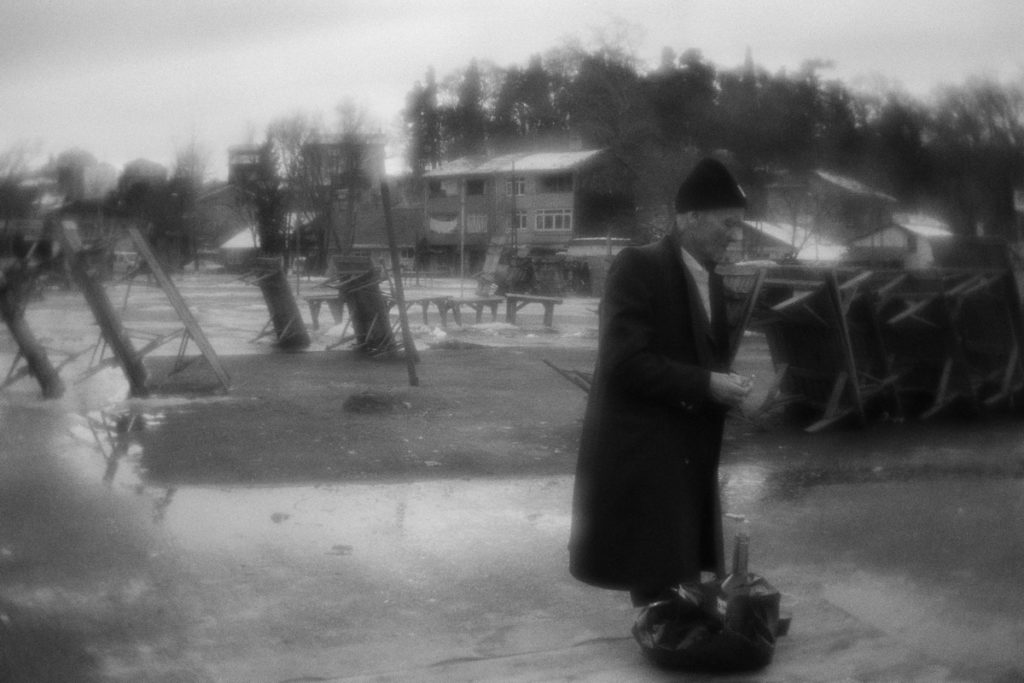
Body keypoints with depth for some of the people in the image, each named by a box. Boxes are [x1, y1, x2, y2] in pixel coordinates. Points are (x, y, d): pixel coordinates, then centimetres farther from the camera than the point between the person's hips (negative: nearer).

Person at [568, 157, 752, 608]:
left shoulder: (710, 280, 13)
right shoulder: (638, 267, -13)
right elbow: (624, 361, -20)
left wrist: (725, 388, 4)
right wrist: (705, 385, -21)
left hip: (690, 457, 8)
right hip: (640, 456, -8)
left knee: (684, 575, 12)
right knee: (658, 586, -3)